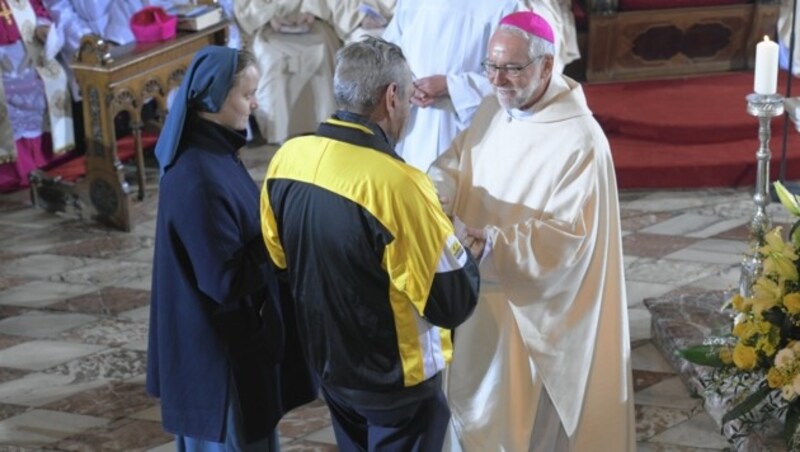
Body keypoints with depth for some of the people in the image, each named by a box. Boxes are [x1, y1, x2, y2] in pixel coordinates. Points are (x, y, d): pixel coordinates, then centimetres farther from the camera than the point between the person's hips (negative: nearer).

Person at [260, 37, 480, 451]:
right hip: (395, 378, -6)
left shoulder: (287, 158, -10)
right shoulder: (395, 184, -31)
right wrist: (466, 251, -4)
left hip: (328, 362, 6)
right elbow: (454, 303, -24)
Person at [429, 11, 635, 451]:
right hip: (483, 291, 7)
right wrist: (430, 192, -21)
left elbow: (567, 234, -26)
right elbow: (456, 162, 3)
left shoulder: (580, 142, -24)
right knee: (476, 393, 23)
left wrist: (489, 245, -37)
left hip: (535, 304, -7)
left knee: (529, 412, 10)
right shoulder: (493, 109, 0)